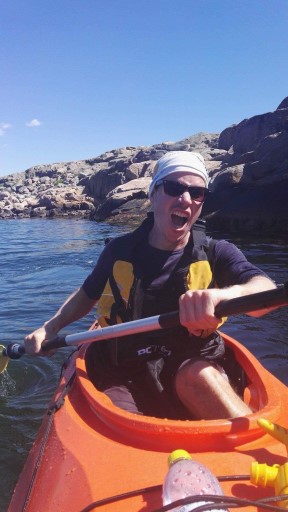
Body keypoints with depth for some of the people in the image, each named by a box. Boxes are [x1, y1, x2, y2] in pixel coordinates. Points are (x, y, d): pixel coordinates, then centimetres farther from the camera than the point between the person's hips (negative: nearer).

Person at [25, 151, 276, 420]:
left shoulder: (216, 254, -3)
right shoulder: (120, 250, 1)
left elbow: (267, 291, -23)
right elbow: (87, 294, 19)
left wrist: (226, 293, -45)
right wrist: (50, 328, 4)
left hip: (192, 375, -1)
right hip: (121, 377, 2)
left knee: (198, 373, -35)